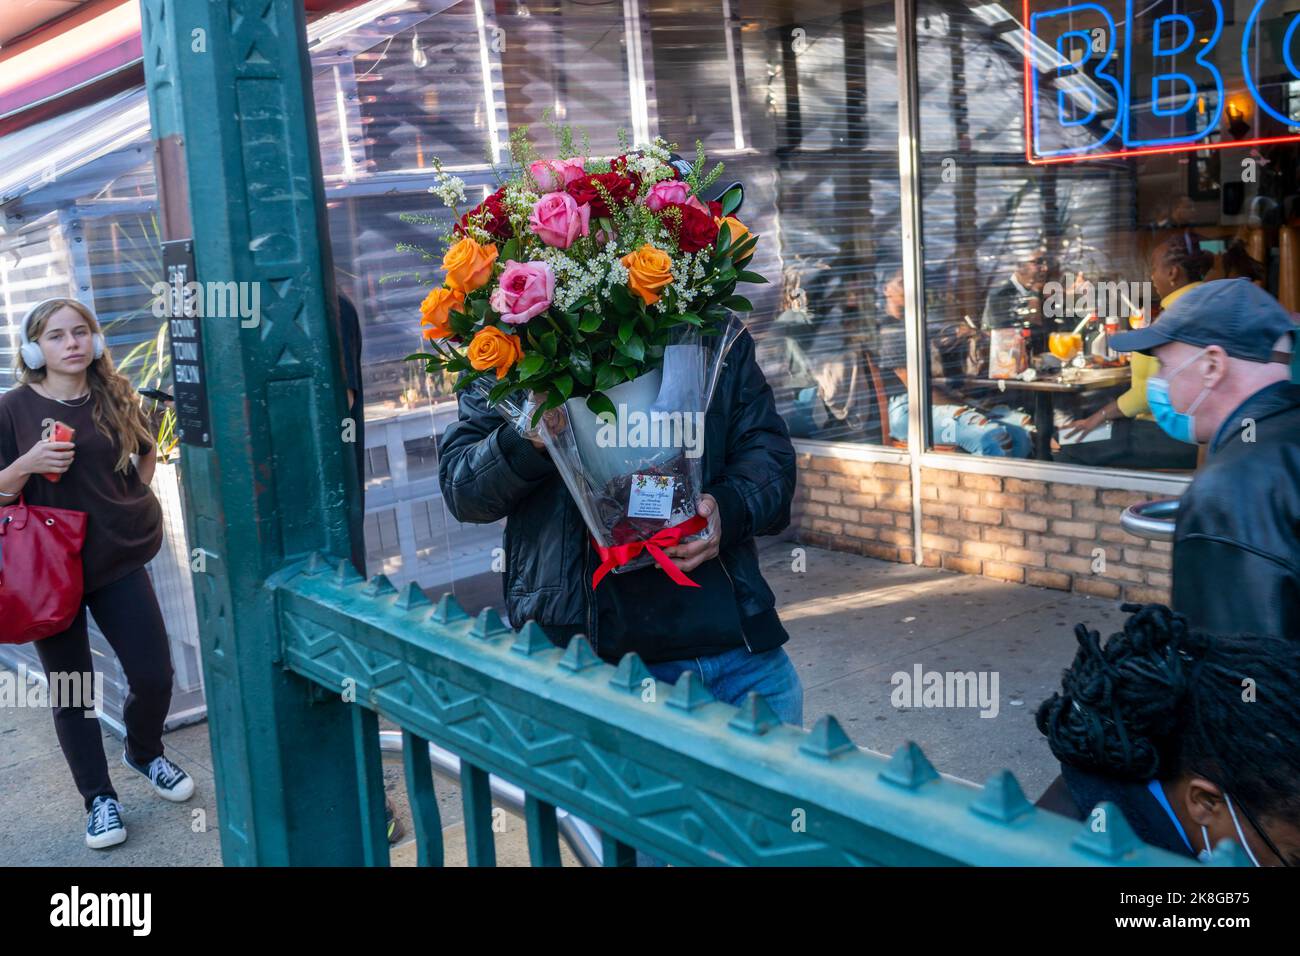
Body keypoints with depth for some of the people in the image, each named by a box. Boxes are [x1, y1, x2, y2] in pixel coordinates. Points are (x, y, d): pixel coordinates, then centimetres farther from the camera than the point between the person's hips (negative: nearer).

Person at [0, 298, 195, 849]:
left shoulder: (116, 398, 0)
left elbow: (147, 453, 20)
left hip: (118, 560, 2)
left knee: (154, 674, 3)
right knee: (71, 691, 6)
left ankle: (145, 753, 34)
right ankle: (99, 798, 22)